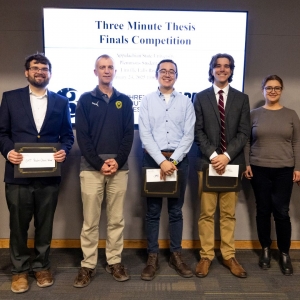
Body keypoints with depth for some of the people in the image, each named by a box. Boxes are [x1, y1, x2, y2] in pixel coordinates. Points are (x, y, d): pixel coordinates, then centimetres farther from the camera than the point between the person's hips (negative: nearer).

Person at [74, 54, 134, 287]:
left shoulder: (124, 101, 10)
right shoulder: (86, 100, 5)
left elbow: (129, 134, 4)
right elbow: (82, 136, -3)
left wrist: (118, 161, -9)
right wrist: (99, 163, -11)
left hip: (119, 168, 2)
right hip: (92, 167, -1)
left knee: (117, 219, 8)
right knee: (90, 220, 4)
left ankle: (114, 262, 21)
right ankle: (88, 265, 16)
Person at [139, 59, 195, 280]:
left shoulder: (186, 102, 6)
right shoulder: (147, 101, 3)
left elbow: (189, 135, -2)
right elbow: (145, 135, -5)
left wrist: (173, 160, -12)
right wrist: (162, 161, -14)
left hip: (179, 159, 1)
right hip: (153, 159, -1)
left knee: (176, 210, 9)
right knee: (153, 210, 5)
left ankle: (176, 255, 21)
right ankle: (153, 257, 16)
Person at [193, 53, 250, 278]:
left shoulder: (242, 98, 9)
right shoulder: (201, 97, 6)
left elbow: (244, 133, 1)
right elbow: (198, 132, 0)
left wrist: (227, 156, -12)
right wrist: (213, 156, -13)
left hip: (232, 162, 1)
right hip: (207, 162, -1)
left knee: (229, 213, 9)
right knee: (206, 213, 4)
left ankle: (229, 256, 21)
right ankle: (206, 256, 15)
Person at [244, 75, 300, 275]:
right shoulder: (254, 114, 4)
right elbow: (246, 142, 5)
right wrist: (246, 165, -3)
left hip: (284, 171, 0)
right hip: (259, 170, 0)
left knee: (282, 212, 0)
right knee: (263, 210, 8)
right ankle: (265, 250, 24)